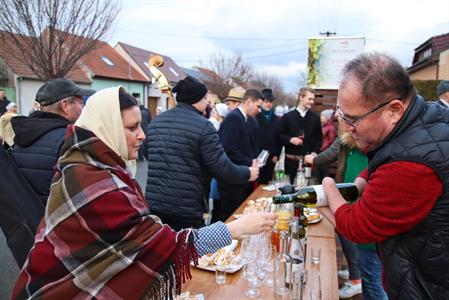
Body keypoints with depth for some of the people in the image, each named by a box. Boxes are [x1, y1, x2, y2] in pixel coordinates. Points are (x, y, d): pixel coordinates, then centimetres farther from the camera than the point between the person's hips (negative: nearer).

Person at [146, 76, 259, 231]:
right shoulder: (203, 126, -12)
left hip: (153, 205, 6)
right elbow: (222, 168, -14)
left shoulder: (155, 122, 9)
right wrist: (248, 173, 3)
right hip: (186, 210, -6)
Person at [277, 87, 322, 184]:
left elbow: (319, 138, 10)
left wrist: (315, 152, -5)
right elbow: (279, 135, 5)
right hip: (291, 159, -1)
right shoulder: (287, 117, 3)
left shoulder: (315, 117, 8)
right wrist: (290, 139, -14)